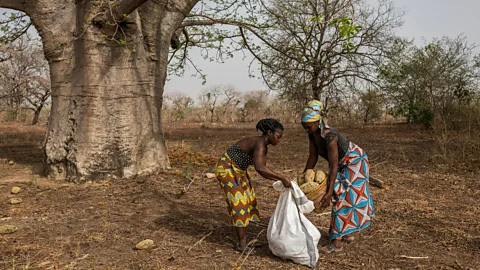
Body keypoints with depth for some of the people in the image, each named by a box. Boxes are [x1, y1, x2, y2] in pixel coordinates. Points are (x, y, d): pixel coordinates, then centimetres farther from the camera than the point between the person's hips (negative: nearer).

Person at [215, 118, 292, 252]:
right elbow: (259, 168, -44)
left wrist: (280, 180, -4)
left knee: (248, 201, 11)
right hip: (226, 169, -10)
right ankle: (241, 244, -1)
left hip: (238, 170, 10)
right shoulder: (260, 144, -28)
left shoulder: (263, 146, 2)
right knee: (239, 203, -9)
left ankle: (244, 240, 21)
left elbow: (263, 170, 5)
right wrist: (282, 178, -39)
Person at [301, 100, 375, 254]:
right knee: (341, 197, 14)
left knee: (346, 198, -10)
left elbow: (333, 166, -34)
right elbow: (313, 157, -1)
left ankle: (337, 243, -8)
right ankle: (347, 234, 28)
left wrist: (329, 192, -35)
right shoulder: (312, 134, -12)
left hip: (355, 162, -9)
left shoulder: (329, 136, -35)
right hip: (342, 164, 9)